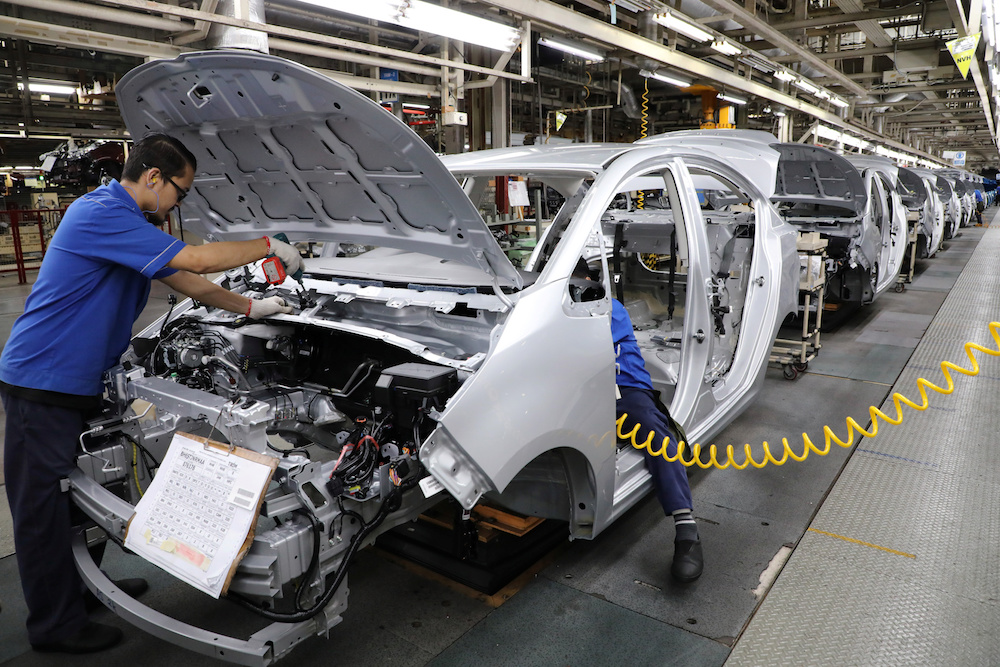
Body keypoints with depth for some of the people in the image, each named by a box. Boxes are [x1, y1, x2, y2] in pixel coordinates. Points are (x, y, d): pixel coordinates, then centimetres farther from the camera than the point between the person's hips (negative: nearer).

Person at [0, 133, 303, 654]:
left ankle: (83, 584, 36)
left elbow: (183, 280, 18)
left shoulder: (131, 223, 12)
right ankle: (55, 625, 15)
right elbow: (194, 260, -26)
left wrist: (250, 308, 20)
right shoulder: (101, 214, -21)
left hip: (76, 381, 10)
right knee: (43, 500, 2)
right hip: (42, 381, -10)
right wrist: (269, 247, -14)